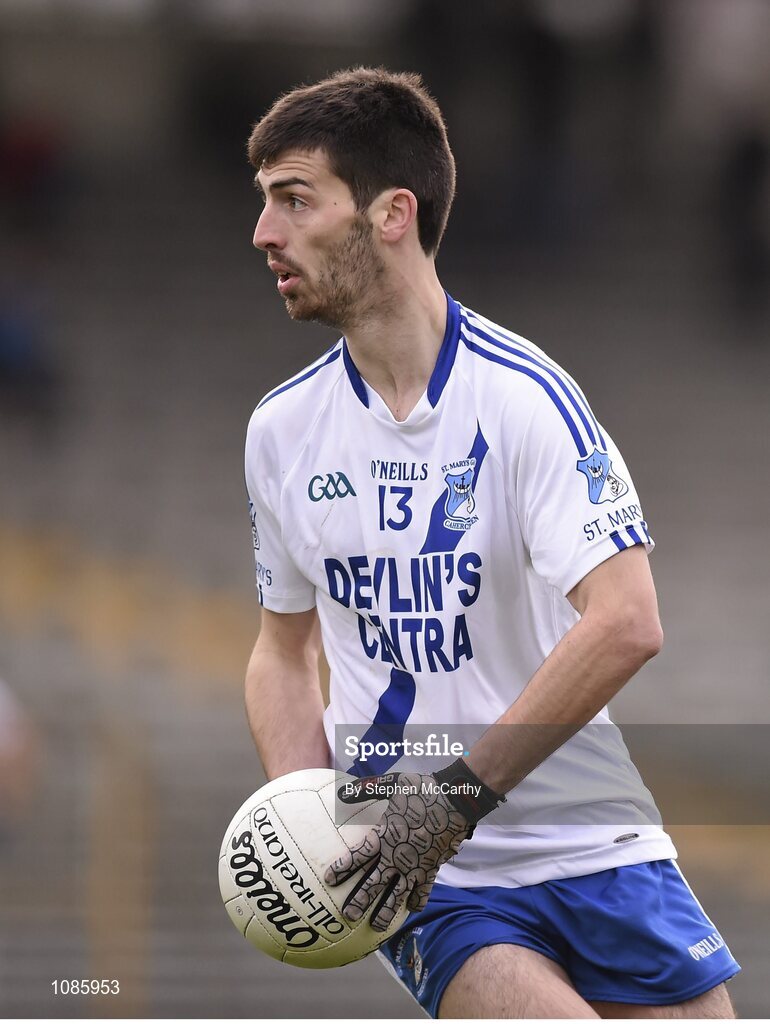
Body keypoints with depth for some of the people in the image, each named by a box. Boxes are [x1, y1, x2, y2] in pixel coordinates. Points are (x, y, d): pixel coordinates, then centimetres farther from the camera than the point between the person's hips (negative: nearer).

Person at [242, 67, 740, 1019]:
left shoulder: (524, 395, -11)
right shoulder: (280, 428, 4)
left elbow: (625, 624, -21)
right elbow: (283, 651, 17)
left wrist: (455, 794, -23)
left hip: (593, 845, -1)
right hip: (426, 880, 1)